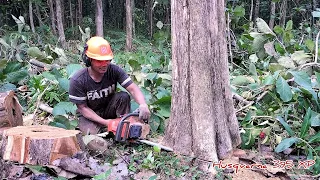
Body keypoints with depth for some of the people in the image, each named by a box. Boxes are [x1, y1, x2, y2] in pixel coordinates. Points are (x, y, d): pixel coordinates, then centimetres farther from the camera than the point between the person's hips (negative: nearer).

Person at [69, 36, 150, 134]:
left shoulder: (114, 70, -20)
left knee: (123, 96, -26)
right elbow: (82, 108, -16)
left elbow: (133, 89, -27)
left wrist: (143, 104, -49)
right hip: (89, 115, -2)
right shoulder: (78, 80, -25)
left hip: (109, 110, 2)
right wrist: (105, 122, -25)